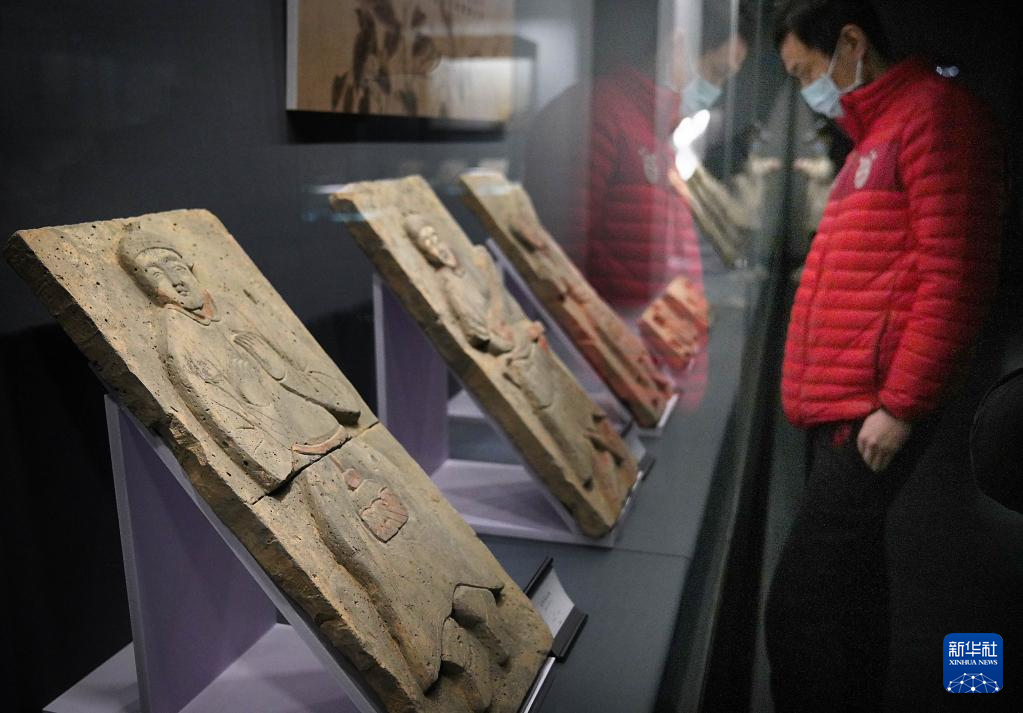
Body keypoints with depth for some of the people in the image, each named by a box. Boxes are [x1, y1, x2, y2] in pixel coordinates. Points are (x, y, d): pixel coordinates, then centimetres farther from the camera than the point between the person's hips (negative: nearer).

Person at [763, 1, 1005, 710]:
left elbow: (953, 276, -15)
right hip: (845, 406, 10)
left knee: (801, 611, -10)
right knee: (848, 583, 16)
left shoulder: (934, 110, -6)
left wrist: (900, 406, -17)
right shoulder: (878, 133, 21)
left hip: (872, 411, -10)